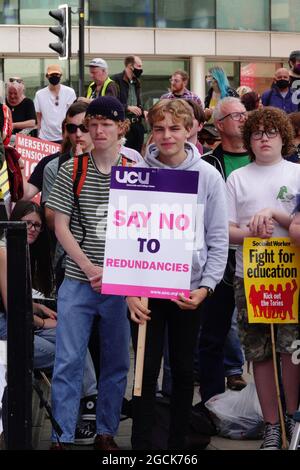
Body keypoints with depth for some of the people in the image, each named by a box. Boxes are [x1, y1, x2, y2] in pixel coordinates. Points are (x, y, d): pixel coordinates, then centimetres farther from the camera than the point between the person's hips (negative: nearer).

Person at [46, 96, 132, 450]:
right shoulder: (71, 170, 1)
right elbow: (61, 226, 0)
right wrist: (89, 267, -11)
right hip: (77, 282, -1)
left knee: (117, 362, 8)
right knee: (68, 362, -1)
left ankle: (106, 433, 22)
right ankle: (61, 438, 6)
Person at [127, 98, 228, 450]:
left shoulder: (208, 176, -2)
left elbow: (218, 238, 0)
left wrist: (206, 286, -9)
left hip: (190, 290, 1)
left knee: (183, 370, 11)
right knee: (147, 370, 2)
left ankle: (179, 441, 24)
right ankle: (141, 443, 13)